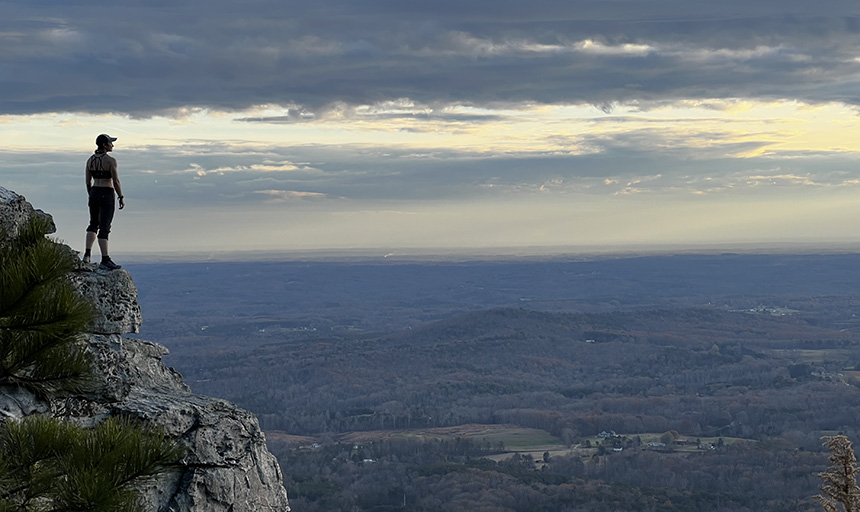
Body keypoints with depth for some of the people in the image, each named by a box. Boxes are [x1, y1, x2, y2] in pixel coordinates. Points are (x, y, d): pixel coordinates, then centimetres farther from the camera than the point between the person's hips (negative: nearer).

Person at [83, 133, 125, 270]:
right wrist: (121, 198, -6)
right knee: (104, 228, -5)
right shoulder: (111, 160, -14)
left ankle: (87, 254, 10)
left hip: (94, 193, 6)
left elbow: (88, 181, 11)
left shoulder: (90, 160, 5)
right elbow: (116, 181, -14)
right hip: (107, 195, -6)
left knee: (93, 224, 20)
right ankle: (105, 260, -5)